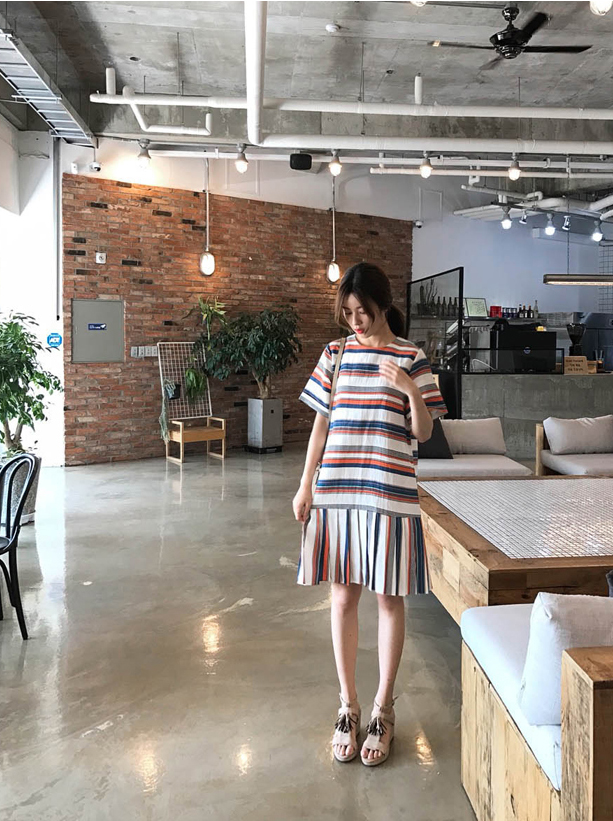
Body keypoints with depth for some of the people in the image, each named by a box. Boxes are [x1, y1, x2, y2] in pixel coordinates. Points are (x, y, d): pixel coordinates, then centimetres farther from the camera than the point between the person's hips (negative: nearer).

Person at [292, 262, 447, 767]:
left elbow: (423, 433, -3)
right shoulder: (335, 354, 6)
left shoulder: (411, 359, -1)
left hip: (390, 495, -2)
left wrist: (411, 391, -21)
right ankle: (349, 706, 25)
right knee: (343, 597, 9)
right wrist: (306, 486, 5)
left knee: (389, 598, 7)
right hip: (336, 492, 3)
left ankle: (383, 709, 23)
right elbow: (321, 424, 9)